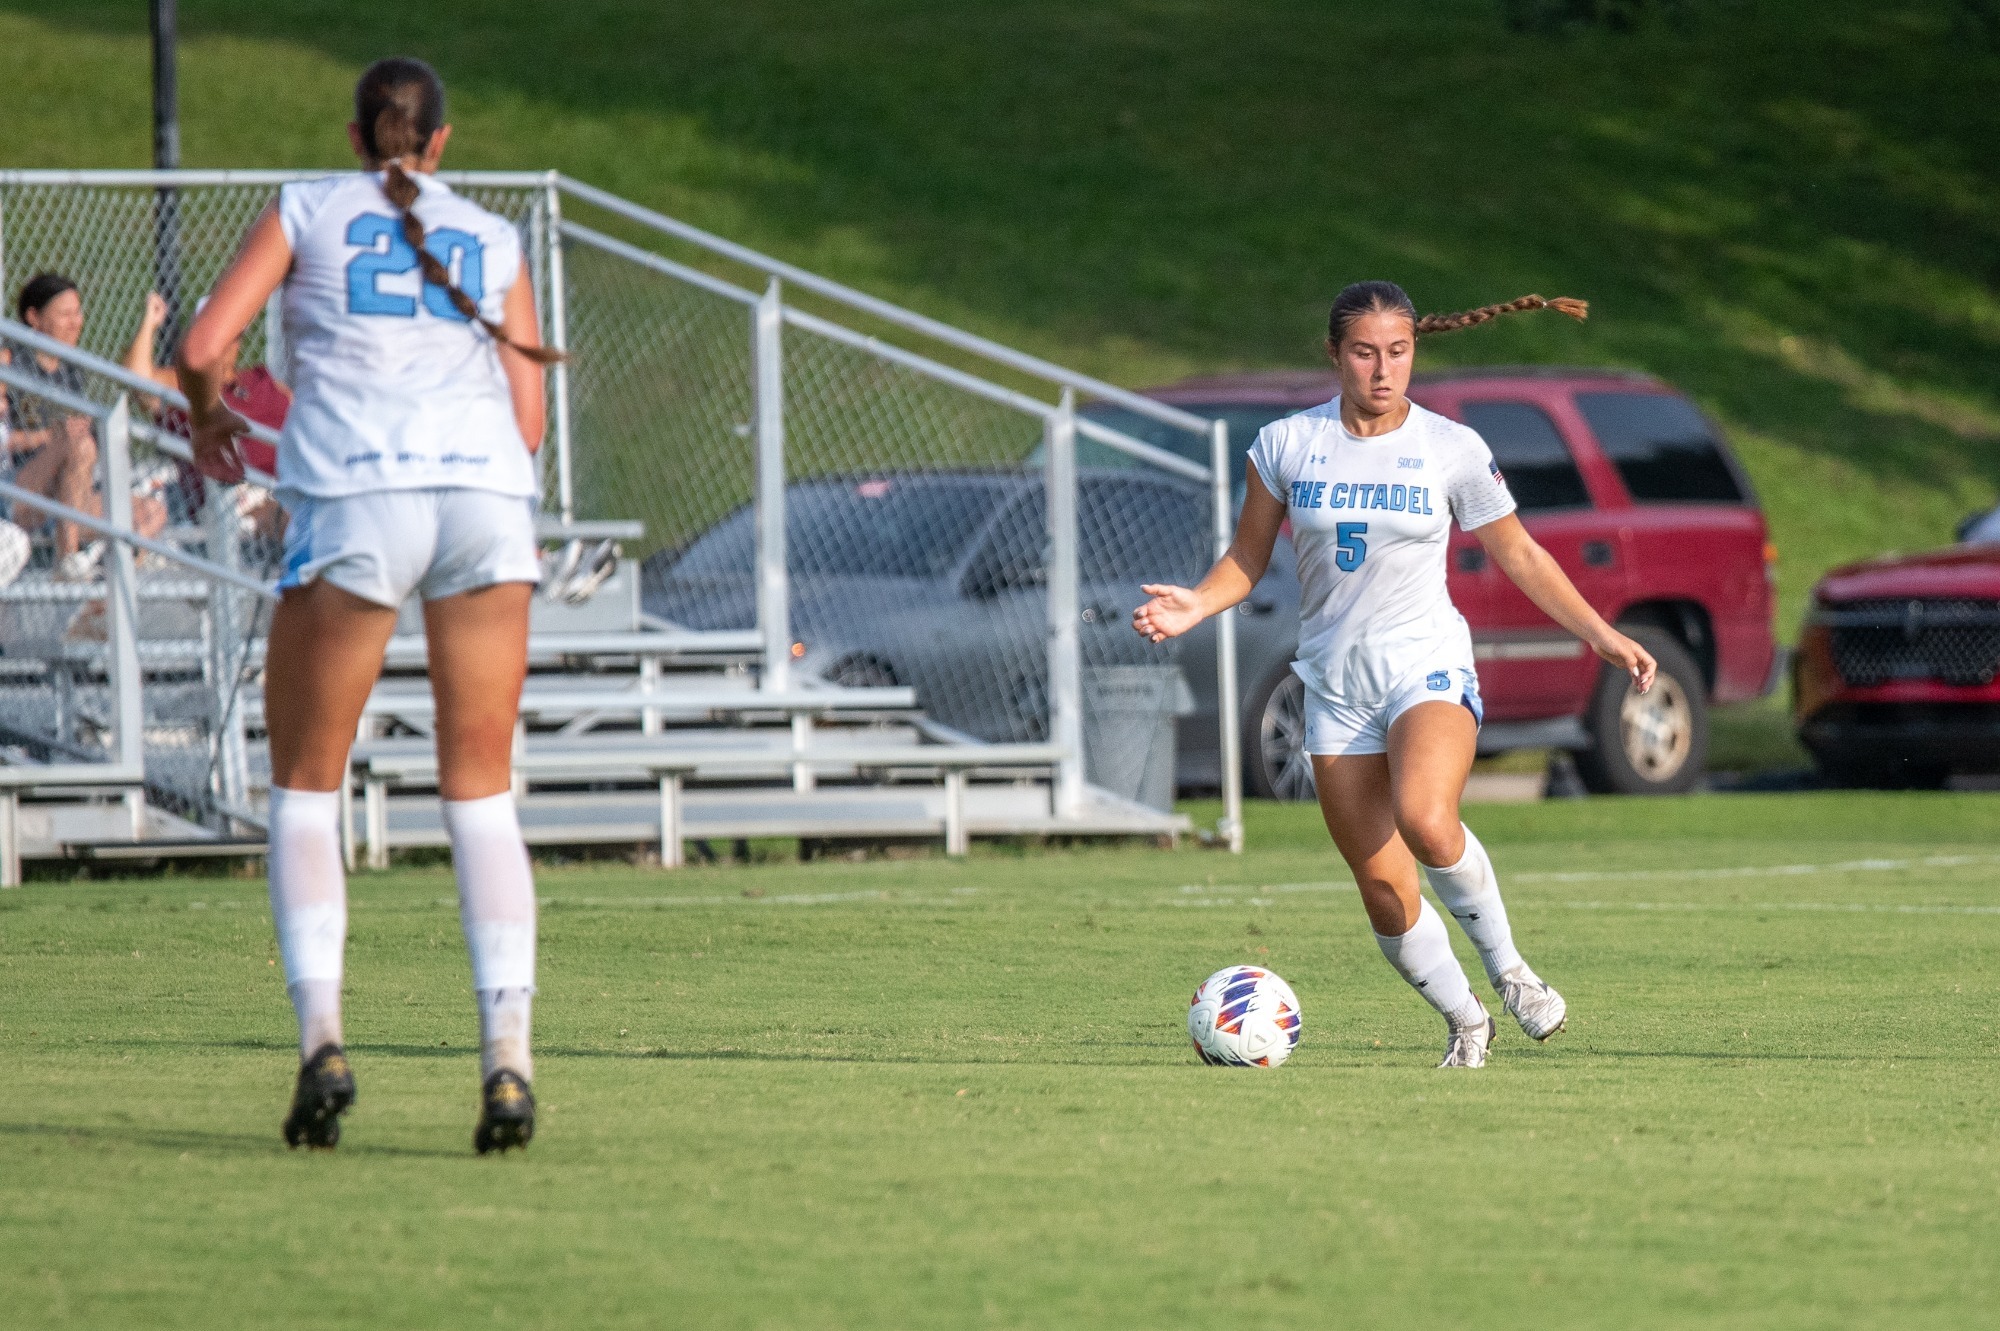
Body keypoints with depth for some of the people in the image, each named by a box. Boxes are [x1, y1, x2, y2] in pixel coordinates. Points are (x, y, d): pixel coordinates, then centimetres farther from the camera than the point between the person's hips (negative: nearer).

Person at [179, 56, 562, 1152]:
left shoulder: (306, 210, 16)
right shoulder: (493, 240, 22)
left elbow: (202, 350, 7)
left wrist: (211, 419, 28)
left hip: (355, 497, -2)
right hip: (488, 492, 2)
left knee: (303, 784, 9)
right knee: (481, 793, 8)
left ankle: (320, 1032, -10)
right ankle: (506, 1052, -8)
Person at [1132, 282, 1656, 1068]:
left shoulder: (1452, 450, -2)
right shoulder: (1286, 445, 1)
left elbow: (1518, 555, 8)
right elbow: (1249, 555, 10)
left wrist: (1602, 636, 4)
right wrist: (1195, 607, -10)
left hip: (1428, 665, -3)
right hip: (1336, 684, 3)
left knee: (1425, 821, -33)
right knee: (1384, 896, -1)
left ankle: (1507, 969, -12)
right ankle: (1463, 1023, 22)